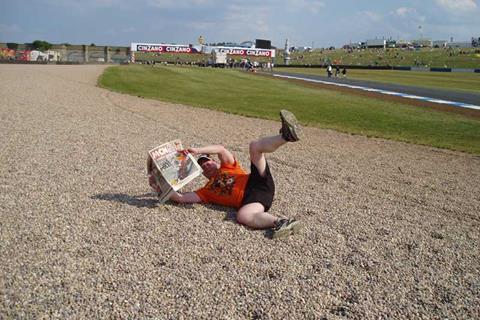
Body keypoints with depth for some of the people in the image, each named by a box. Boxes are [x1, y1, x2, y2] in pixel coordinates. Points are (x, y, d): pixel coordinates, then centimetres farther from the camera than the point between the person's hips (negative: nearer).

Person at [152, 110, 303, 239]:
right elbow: (181, 198, 15)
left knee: (255, 145, -16)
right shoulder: (207, 190, 25)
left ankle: (287, 135, -44)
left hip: (258, 183, 0)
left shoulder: (227, 166, 28)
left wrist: (197, 151, 0)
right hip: (249, 198, 0)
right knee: (242, 216, -40)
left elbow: (221, 149, 8)